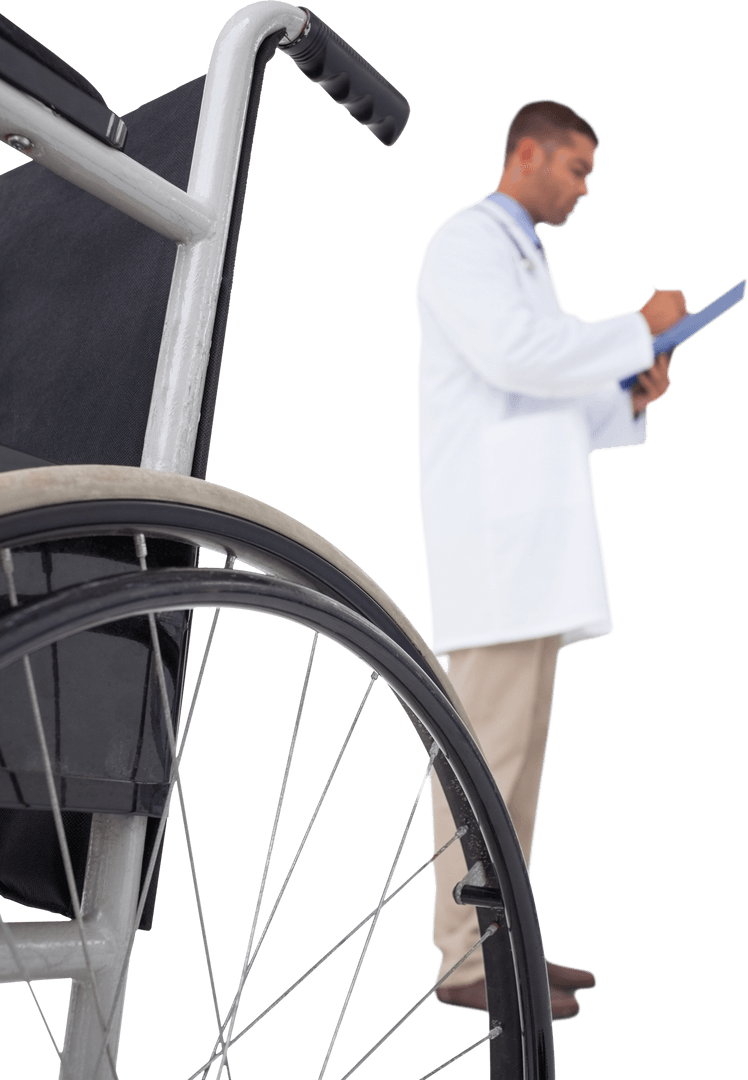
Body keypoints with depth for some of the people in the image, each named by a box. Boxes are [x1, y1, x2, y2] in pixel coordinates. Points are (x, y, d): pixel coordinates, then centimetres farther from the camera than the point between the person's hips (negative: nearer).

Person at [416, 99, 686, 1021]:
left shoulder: (527, 263, 28)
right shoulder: (466, 242, -2)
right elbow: (518, 355, -20)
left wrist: (632, 399, 10)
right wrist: (640, 327, -7)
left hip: (531, 538, 10)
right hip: (491, 531, -10)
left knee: (519, 745, 9)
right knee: (488, 743, -8)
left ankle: (498, 937, 17)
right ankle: (468, 960, 1)